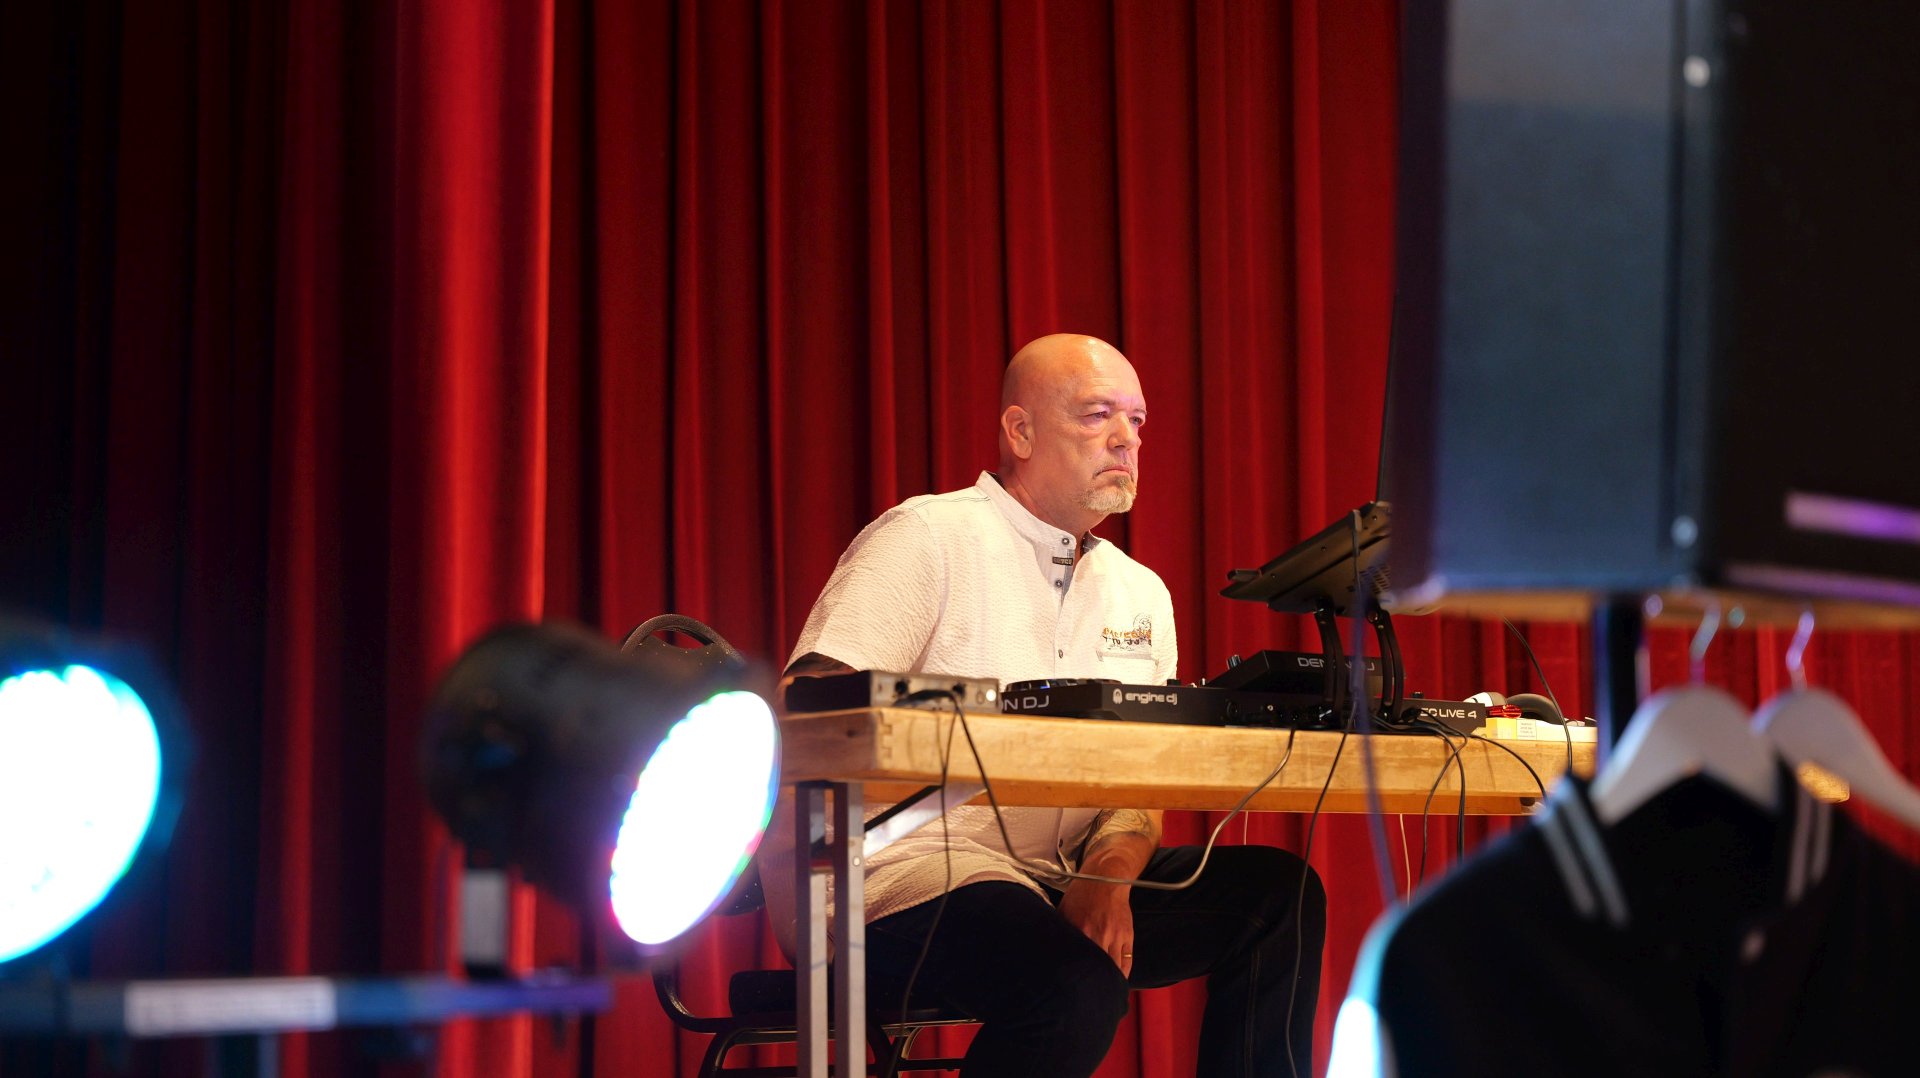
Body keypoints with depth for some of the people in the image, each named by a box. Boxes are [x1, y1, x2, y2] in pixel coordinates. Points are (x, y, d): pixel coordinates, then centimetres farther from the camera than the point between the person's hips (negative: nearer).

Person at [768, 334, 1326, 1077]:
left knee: (1279, 893, -10)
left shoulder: (1141, 594, 18)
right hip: (918, 870, -7)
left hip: (1065, 879, 7)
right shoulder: (926, 538, -3)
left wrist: (1110, 877, -11)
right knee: (1077, 988, -34)